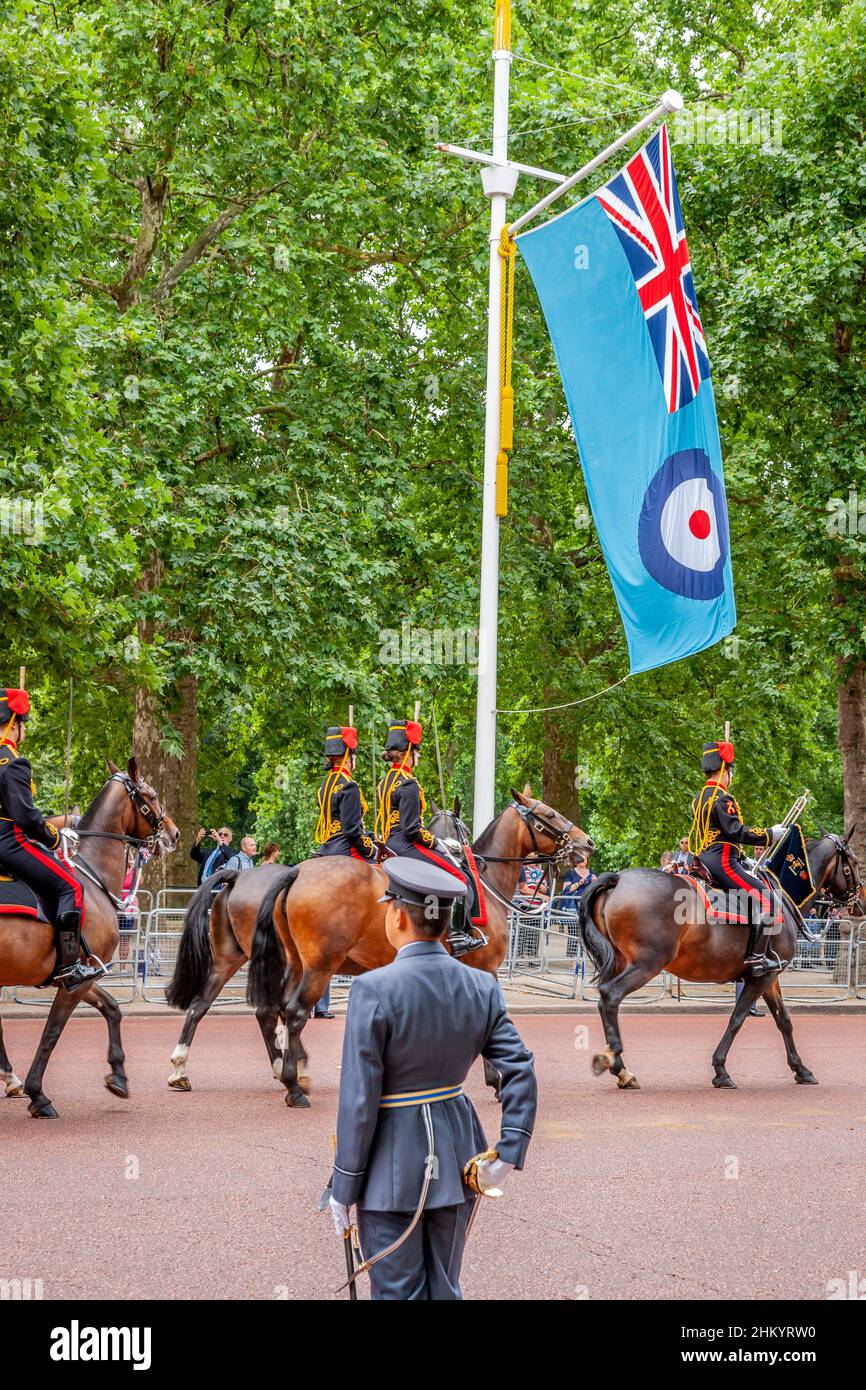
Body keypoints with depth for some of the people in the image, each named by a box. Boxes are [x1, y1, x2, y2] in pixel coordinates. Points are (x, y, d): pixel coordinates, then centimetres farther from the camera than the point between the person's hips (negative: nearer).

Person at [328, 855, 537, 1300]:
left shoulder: (373, 989, -19)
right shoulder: (481, 987, -2)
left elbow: (359, 1100, -17)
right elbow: (520, 1070, -6)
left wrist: (343, 1190, -8)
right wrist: (508, 1155, -3)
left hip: (392, 1167, -5)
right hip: (457, 1158, 5)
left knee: (397, 1293, 6)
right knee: (445, 1290, 18)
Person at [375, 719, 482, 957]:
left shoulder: (386, 781, 14)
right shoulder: (409, 784, -16)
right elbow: (412, 828, -20)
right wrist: (435, 843, -6)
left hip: (391, 845, 11)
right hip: (407, 846, -11)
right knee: (458, 876, -10)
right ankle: (456, 933, -15)